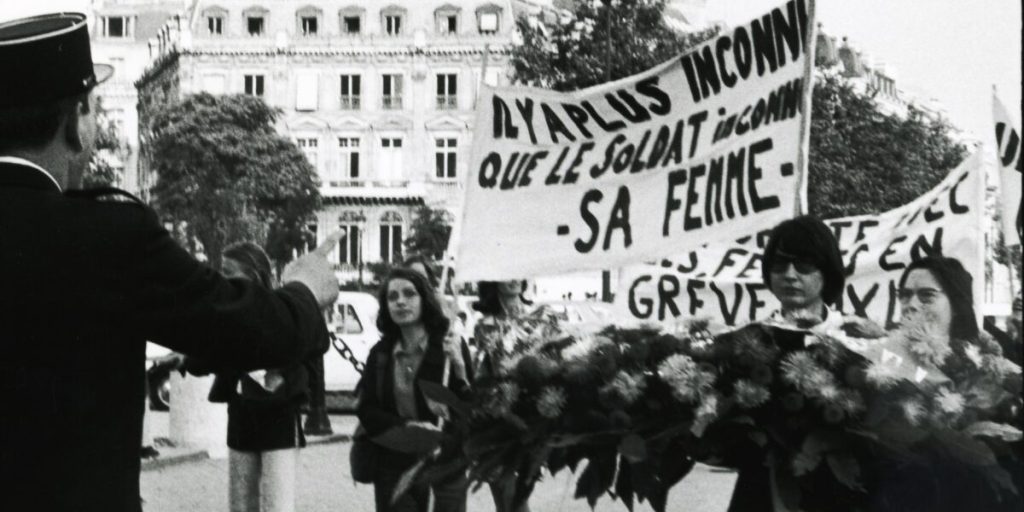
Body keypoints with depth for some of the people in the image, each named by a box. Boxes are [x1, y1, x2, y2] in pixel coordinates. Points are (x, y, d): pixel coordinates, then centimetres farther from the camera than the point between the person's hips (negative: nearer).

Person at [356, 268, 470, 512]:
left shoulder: (450, 351, -5)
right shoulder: (380, 354, 5)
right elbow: (367, 411, 0)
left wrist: (460, 379, -24)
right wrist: (406, 427, -16)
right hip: (394, 466, 3)